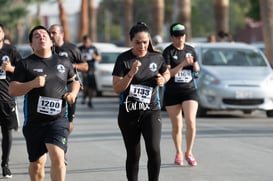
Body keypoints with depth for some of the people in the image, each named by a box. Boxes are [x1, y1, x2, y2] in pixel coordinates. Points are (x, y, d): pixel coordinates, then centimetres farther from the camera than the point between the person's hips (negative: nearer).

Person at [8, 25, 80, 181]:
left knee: (58, 157, -19)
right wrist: (32, 84, -20)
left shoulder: (64, 62, 10)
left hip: (58, 120, 0)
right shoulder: (25, 64, 2)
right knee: (37, 163, 10)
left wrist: (73, 93, 5)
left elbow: (74, 80, 27)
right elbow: (12, 90, -5)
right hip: (33, 121, 0)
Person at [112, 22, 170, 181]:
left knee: (154, 150, -17)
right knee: (133, 155, 7)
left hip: (151, 111, 1)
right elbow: (117, 88, -12)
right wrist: (131, 73, -25)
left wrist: (163, 79, -1)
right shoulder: (124, 59, -7)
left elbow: (167, 73, 22)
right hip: (128, 113, -1)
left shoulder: (157, 58, 1)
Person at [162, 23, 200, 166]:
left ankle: (188, 153, 3)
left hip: (189, 90, 2)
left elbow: (197, 69, 18)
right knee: (176, 125, 6)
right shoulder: (168, 52, -7)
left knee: (191, 122, -13)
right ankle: (178, 153, 25)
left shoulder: (190, 49, 6)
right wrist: (183, 64, -26)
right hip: (172, 93, -2)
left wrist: (195, 66, -6)